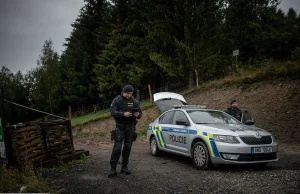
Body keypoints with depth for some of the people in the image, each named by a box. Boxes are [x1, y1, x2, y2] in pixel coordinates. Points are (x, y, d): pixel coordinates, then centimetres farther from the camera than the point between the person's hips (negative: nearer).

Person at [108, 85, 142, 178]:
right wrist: (123, 114, -27)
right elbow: (112, 111, -12)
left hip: (131, 127, 4)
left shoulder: (135, 101, 8)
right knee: (117, 147, -8)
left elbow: (140, 113, 8)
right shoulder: (117, 100, -2)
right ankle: (113, 168, -3)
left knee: (128, 147, 7)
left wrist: (138, 115, -16)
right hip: (120, 127, -3)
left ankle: (124, 167, 17)